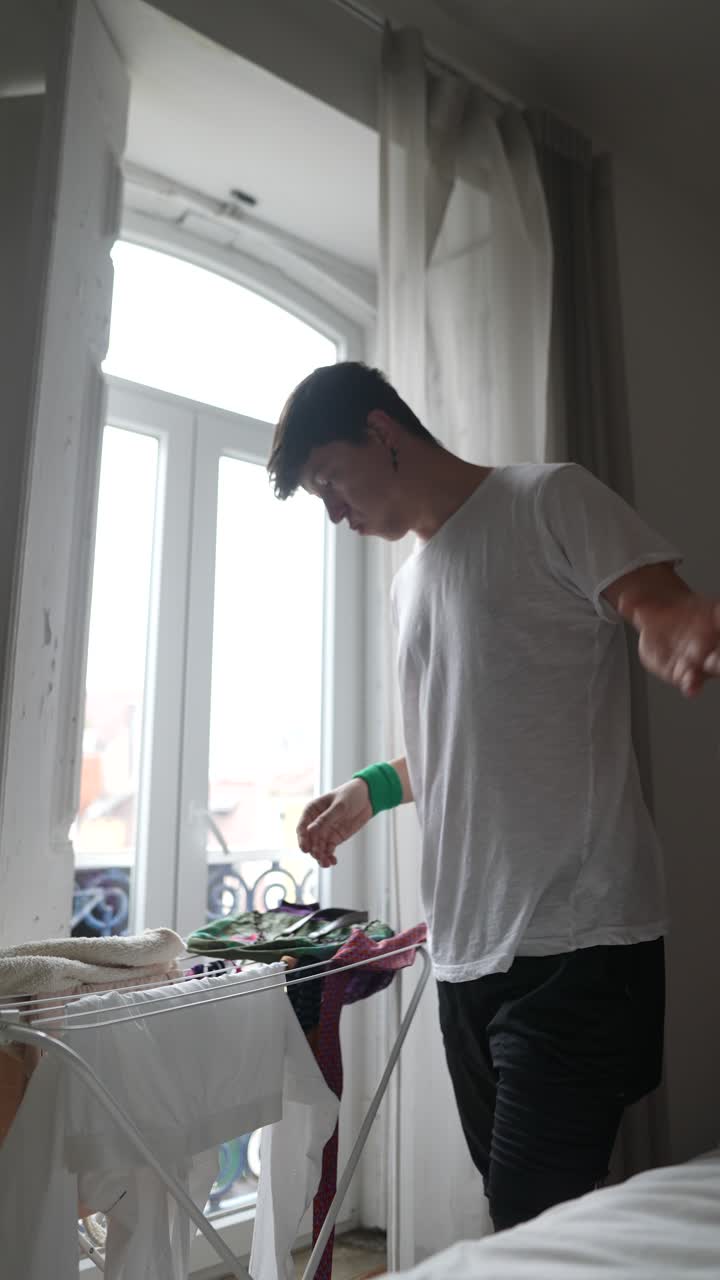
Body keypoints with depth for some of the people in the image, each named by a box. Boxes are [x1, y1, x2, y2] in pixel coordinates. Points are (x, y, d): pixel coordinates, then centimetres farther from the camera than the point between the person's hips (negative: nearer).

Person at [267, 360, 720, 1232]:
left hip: (574, 948, -7)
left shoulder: (550, 502, -2)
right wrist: (372, 790, 23)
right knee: (515, 1212, 13)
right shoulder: (409, 582, 19)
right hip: (465, 953, 7)